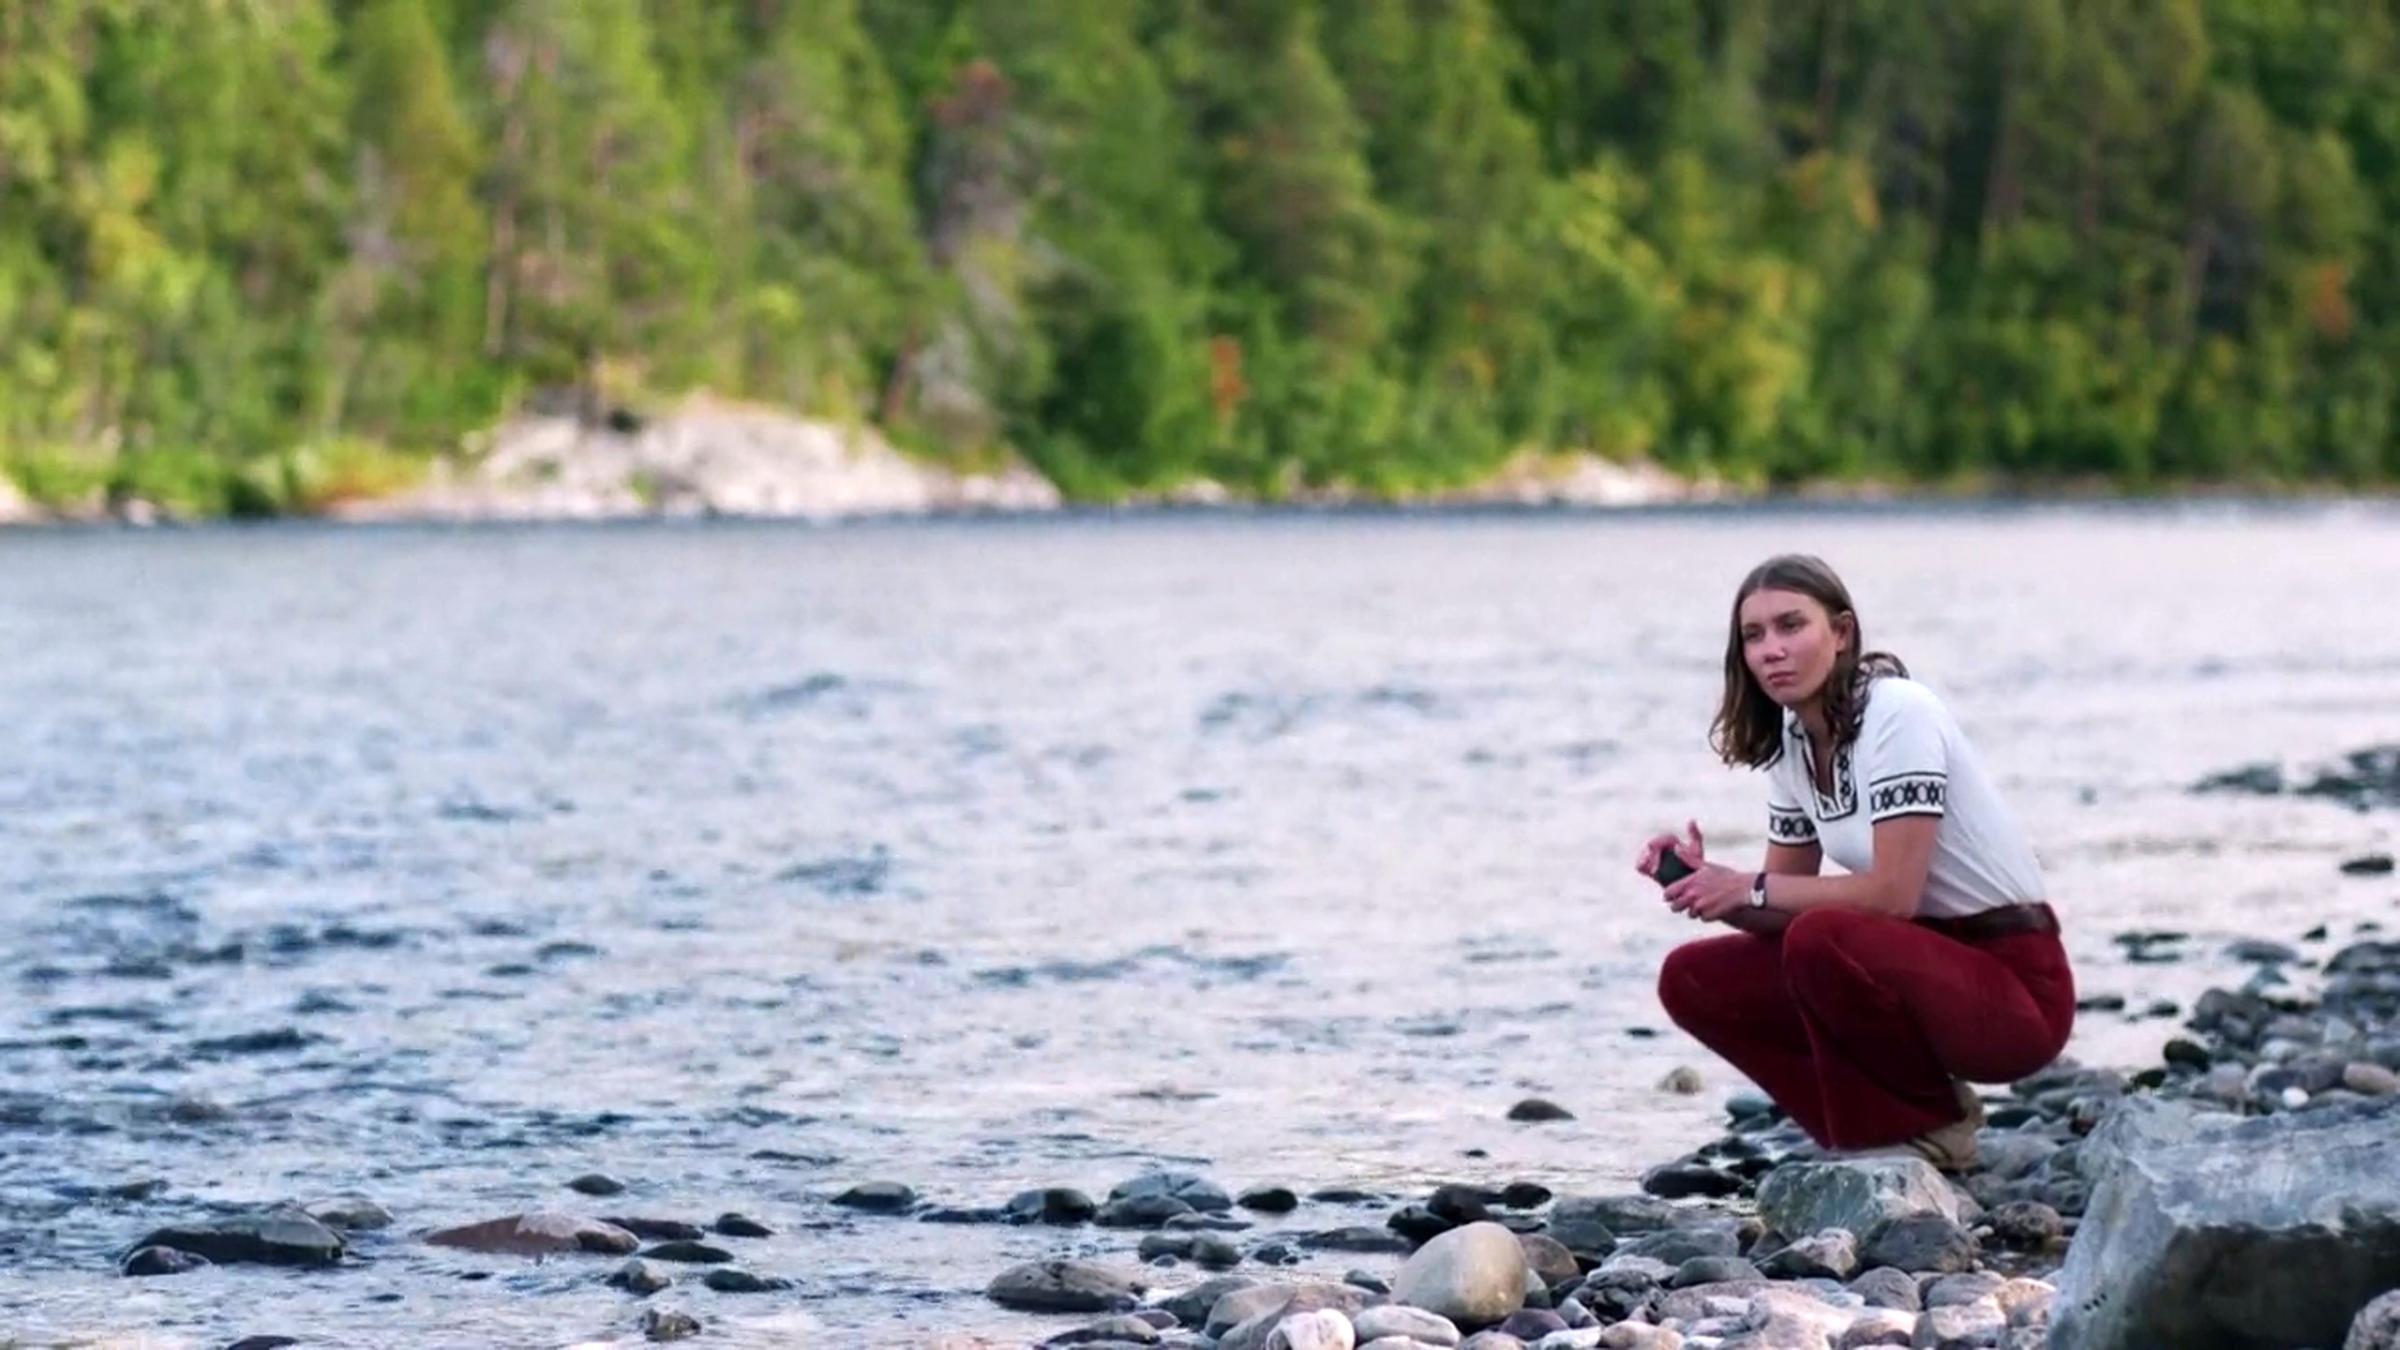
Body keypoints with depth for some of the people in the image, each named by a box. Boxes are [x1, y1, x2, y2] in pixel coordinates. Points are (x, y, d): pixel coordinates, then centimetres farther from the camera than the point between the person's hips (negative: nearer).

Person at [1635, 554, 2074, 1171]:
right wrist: (1701, 880, -11)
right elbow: (1785, 899, 8)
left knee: (1820, 943, -34)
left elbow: (1894, 893, -25)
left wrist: (1752, 889, -17)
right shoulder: (1791, 740, 5)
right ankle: (1892, 1123, 4)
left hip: (2013, 982, -8)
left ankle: (1930, 1123, -8)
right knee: (1694, 978, -2)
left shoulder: (1897, 713, -19)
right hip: (1918, 962, 8)